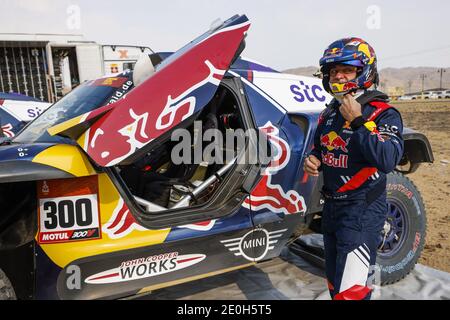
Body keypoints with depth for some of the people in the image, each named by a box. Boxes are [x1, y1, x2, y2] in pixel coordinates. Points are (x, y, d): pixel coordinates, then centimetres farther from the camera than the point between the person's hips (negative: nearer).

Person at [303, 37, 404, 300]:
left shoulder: (384, 114, -12)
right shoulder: (329, 113, 10)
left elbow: (388, 160, -27)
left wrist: (358, 121, -25)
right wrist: (313, 161, -1)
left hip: (363, 211, -7)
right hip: (332, 207, 8)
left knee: (351, 290, -9)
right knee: (335, 283, 21)